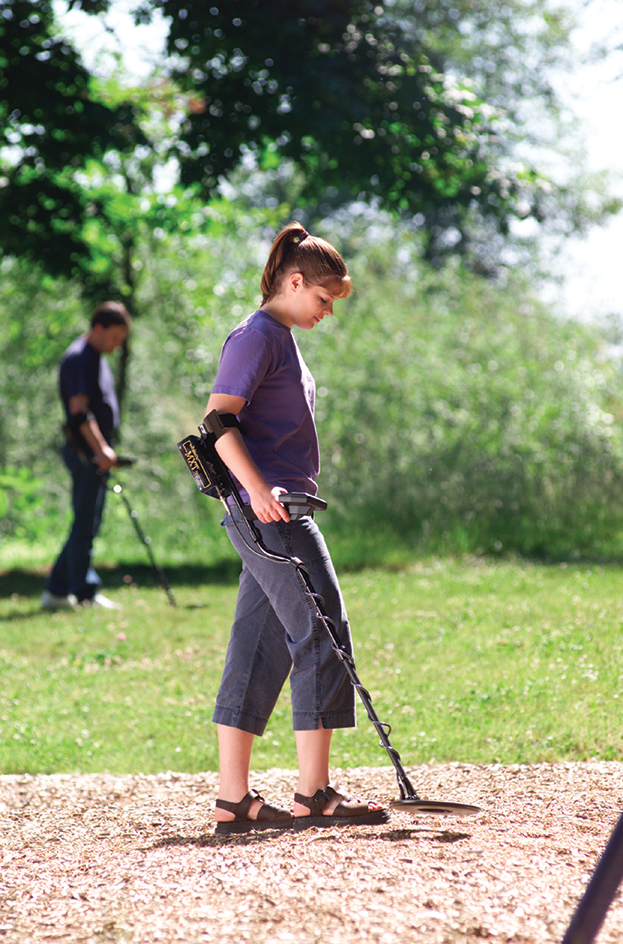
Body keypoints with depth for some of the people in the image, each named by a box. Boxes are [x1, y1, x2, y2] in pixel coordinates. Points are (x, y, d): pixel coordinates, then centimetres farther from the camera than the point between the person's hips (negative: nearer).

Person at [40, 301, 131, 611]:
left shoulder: (97, 358, 18)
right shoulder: (78, 358, -13)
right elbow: (78, 409, -22)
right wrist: (100, 449, -27)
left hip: (98, 454, 10)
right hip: (86, 454, -10)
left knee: (86, 525, 11)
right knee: (85, 525, -7)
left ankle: (56, 591, 15)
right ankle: (86, 594, -4)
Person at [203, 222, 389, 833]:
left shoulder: (281, 340, 21)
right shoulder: (258, 335, -8)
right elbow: (219, 419, -19)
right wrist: (257, 489, -29)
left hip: (278, 509, 10)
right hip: (265, 510, -10)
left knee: (260, 650, 7)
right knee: (322, 631, -10)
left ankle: (233, 800, 8)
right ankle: (313, 794, -8)